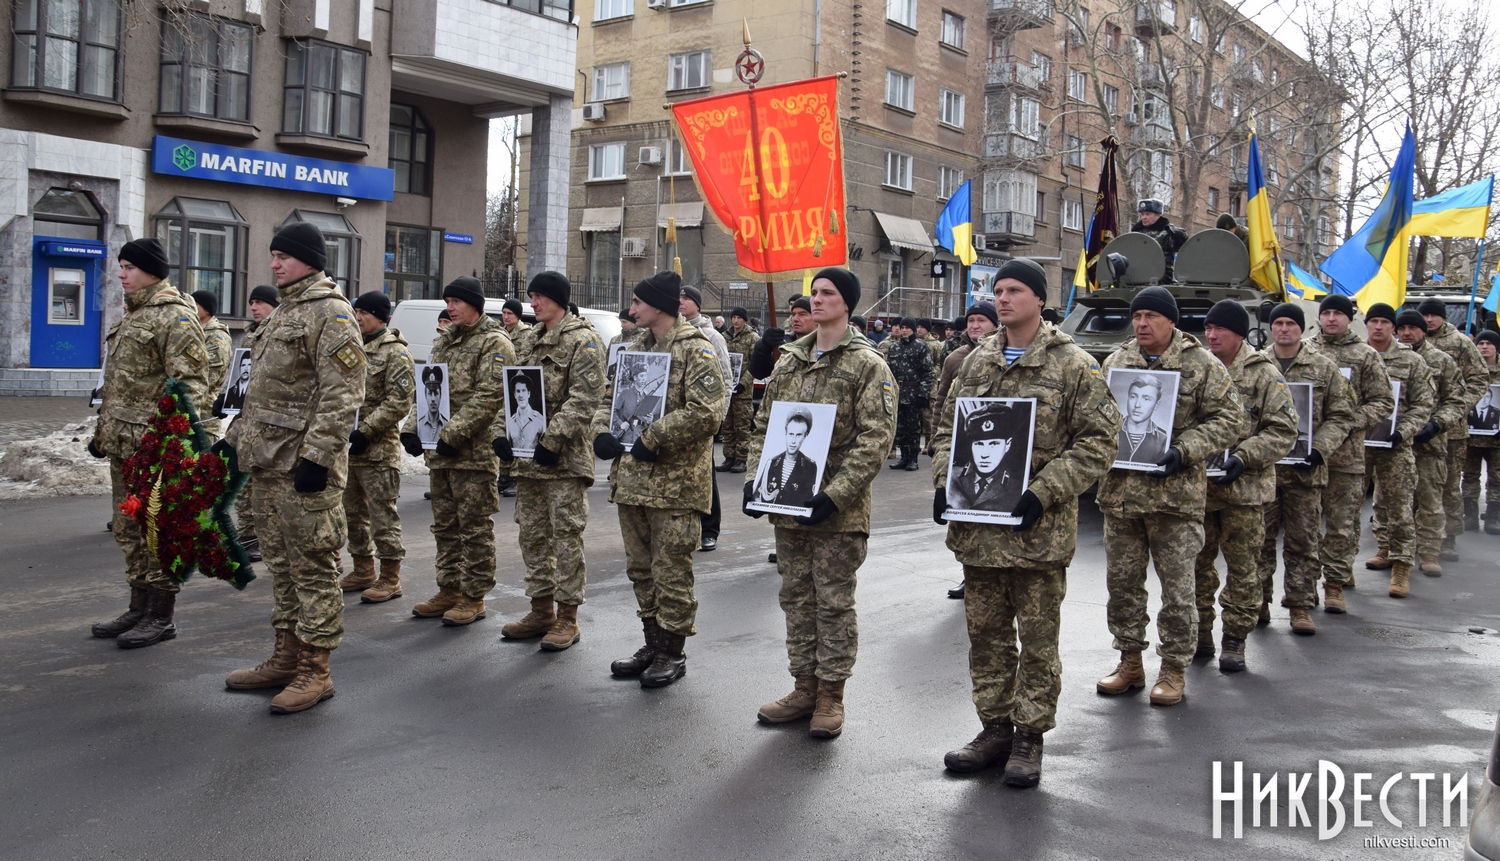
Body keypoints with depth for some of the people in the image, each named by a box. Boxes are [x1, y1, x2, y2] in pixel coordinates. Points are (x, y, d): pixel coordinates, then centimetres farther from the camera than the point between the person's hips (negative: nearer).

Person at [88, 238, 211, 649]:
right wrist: (103, 429, 24)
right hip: (122, 443, 10)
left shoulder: (175, 316, -12)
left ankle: (162, 616, 5)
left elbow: (190, 382, -19)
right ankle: (140, 607, 25)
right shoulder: (131, 315, 19)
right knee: (128, 529, 15)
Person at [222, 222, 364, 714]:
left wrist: (317, 456, -24)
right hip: (268, 462, 10)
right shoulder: (284, 312, 20)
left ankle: (315, 670, 3)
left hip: (303, 465, -10)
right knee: (281, 562, 15)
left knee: (312, 564, -4)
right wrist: (238, 437, 22)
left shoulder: (330, 313, -11)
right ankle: (286, 657, 25)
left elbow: (341, 394, -19)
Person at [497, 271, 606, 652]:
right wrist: (504, 434, 5)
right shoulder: (529, 340, 17)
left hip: (565, 460, -8)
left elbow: (583, 399, -16)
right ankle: (541, 610, 23)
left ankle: (567, 617, 5)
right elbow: (513, 390, 18)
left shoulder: (583, 341, -7)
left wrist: (553, 440, -21)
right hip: (527, 456, 8)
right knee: (532, 534, 12)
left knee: (566, 536, -3)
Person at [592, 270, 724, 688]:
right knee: (641, 568, 15)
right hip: (631, 477, 8)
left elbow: (705, 413, -21)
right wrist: (602, 431, -1)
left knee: (671, 571, -1)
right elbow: (610, 396, 20)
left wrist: (653, 439, -19)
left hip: (674, 482, -8)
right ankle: (652, 645, 28)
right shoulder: (637, 347, 15)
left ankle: (673, 653, 12)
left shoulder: (696, 350, -10)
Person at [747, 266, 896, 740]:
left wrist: (834, 495, -22)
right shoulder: (789, 360, 12)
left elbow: (875, 439, -14)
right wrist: (755, 478, 2)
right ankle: (805, 687, 25)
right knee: (796, 597, 13)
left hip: (838, 511, -6)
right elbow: (764, 425, 16)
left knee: (834, 601, 2)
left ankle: (830, 695, 14)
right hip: (787, 505, 6)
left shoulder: (868, 365, -6)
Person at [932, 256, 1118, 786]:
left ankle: (1029, 737, 18)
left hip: (1038, 530, -5)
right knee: (986, 632, 13)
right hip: (976, 525, 5)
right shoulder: (977, 360, 11)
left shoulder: (1074, 365, -6)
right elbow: (949, 426, 17)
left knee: (1037, 637, 5)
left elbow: (1098, 440, -9)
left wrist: (1045, 491, -18)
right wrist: (944, 481, 1)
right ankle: (994, 728, 26)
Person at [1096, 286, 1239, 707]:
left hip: (1175, 493, -4)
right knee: (1122, 580, 11)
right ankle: (1130, 661, 25)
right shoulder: (1116, 361, 10)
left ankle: (1173, 669, 15)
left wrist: (1184, 452, -15)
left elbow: (1226, 418, -4)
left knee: (1177, 585, 2)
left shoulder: (1202, 364, -2)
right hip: (1119, 490, 4)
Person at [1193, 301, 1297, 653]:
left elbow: (1283, 430, -6)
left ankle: (1235, 639, 15)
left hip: (1244, 488, -3)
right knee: (1196, 563, 9)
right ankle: (1200, 633, 22)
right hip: (1196, 484, 3)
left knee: (1242, 567, 4)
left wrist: (1244, 457, -18)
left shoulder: (1264, 375, -3)